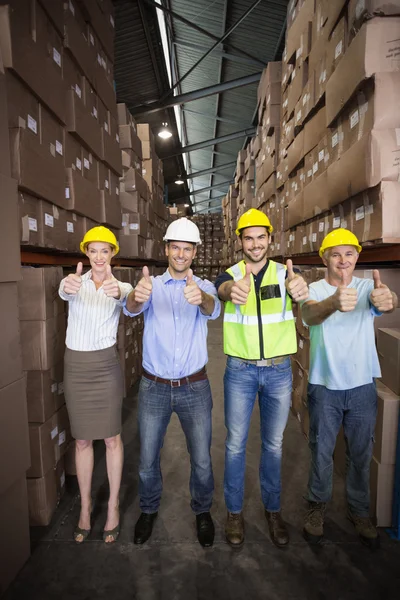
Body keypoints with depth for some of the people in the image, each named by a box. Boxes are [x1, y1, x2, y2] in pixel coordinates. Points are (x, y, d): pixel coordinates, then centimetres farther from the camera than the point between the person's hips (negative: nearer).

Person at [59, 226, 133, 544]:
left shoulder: (120, 286, -4)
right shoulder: (76, 282, -1)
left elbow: (129, 300, -28)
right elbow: (64, 291, -26)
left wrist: (117, 293, -54)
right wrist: (68, 286, -52)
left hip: (106, 365, -1)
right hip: (75, 365, 2)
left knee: (111, 437, 8)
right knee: (82, 439, 13)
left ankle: (113, 505, 27)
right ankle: (85, 505, 32)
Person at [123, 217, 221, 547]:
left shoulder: (204, 286, -1)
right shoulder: (152, 285, -1)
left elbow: (213, 309, -24)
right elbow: (131, 308, -22)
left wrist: (201, 298, -49)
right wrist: (137, 295, -48)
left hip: (195, 387, 0)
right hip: (154, 387, 1)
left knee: (201, 459, 10)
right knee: (147, 458, 13)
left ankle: (202, 511, 39)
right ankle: (149, 509, 42)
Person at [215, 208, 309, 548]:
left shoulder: (284, 273, -3)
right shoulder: (230, 274, -4)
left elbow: (298, 287, -27)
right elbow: (223, 288, -29)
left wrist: (300, 289, -52)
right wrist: (234, 290, -54)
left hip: (279, 370, 1)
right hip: (240, 370, 0)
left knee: (274, 444, 15)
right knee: (236, 443, 9)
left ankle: (273, 510, 36)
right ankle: (235, 512, 30)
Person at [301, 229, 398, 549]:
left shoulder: (369, 287, -4)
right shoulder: (315, 290, -8)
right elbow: (310, 314, -32)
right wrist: (334, 302, -55)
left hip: (362, 387, 2)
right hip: (324, 387, -1)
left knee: (362, 454, 17)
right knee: (321, 452, 13)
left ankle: (359, 510, 41)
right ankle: (318, 504, 38)